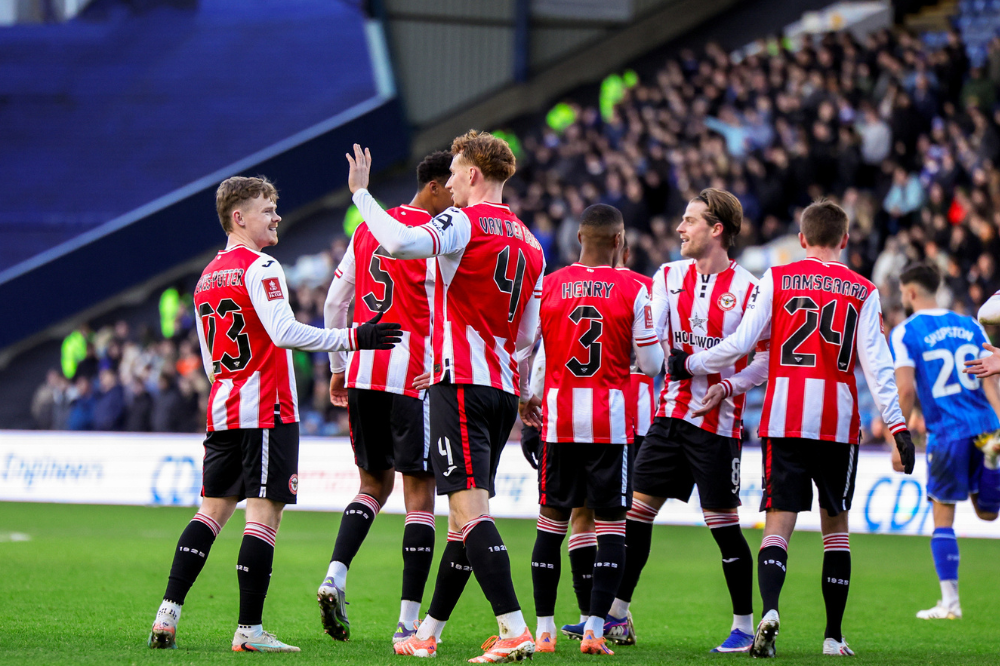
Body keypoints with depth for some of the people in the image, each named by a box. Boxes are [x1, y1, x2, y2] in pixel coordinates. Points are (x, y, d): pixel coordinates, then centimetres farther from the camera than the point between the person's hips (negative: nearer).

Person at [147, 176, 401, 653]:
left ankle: (167, 615, 5)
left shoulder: (207, 278, 17)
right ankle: (249, 630, -7)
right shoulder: (260, 268, -9)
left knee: (213, 510, 12)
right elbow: (284, 332, -22)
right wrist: (353, 338, -22)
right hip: (267, 411, -8)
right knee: (265, 514, -5)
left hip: (222, 411, 8)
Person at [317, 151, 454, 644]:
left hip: (363, 371, 7)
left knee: (374, 483, 19)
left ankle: (335, 576, -4)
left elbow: (335, 302, 18)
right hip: (413, 374, -6)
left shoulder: (369, 227, 14)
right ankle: (409, 624, -4)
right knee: (419, 492, -1)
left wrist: (337, 367, 24)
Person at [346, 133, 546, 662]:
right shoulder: (529, 245, 17)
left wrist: (361, 193, -13)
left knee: (470, 508, -14)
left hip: (462, 382, -8)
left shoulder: (464, 222, -7)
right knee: (464, 515, 12)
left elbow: (401, 243, -26)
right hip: (503, 389, 8)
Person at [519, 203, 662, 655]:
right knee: (611, 524, 4)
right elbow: (651, 364, -5)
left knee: (552, 521, 12)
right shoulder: (632, 291, -5)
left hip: (558, 418, 2)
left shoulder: (546, 286, 1)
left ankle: (544, 630, 13)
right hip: (611, 420, -2)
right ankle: (595, 628, -6)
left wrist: (523, 399, 22)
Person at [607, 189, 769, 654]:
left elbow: (766, 359, -5)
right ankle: (617, 613, 12)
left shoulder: (748, 289, -7)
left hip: (717, 423, -5)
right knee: (636, 508, 4)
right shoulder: (669, 277, 8)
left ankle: (744, 625, 8)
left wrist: (726, 388, -17)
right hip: (671, 411, 5)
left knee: (723, 523, -3)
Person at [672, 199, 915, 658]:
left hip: (784, 419, -1)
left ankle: (769, 609, -27)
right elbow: (876, 363, -1)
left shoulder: (776, 279, 4)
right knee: (835, 524, 13)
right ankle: (834, 635, 13)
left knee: (779, 522, -2)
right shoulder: (863, 292, 6)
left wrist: (689, 365, 14)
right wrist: (897, 424, -1)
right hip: (839, 422, 1)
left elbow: (741, 344, 0)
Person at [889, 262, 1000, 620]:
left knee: (943, 517, 6)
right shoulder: (970, 326, 14)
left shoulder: (904, 333, -1)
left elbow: (906, 390, -10)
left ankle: (950, 601, 4)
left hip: (946, 433, -4)